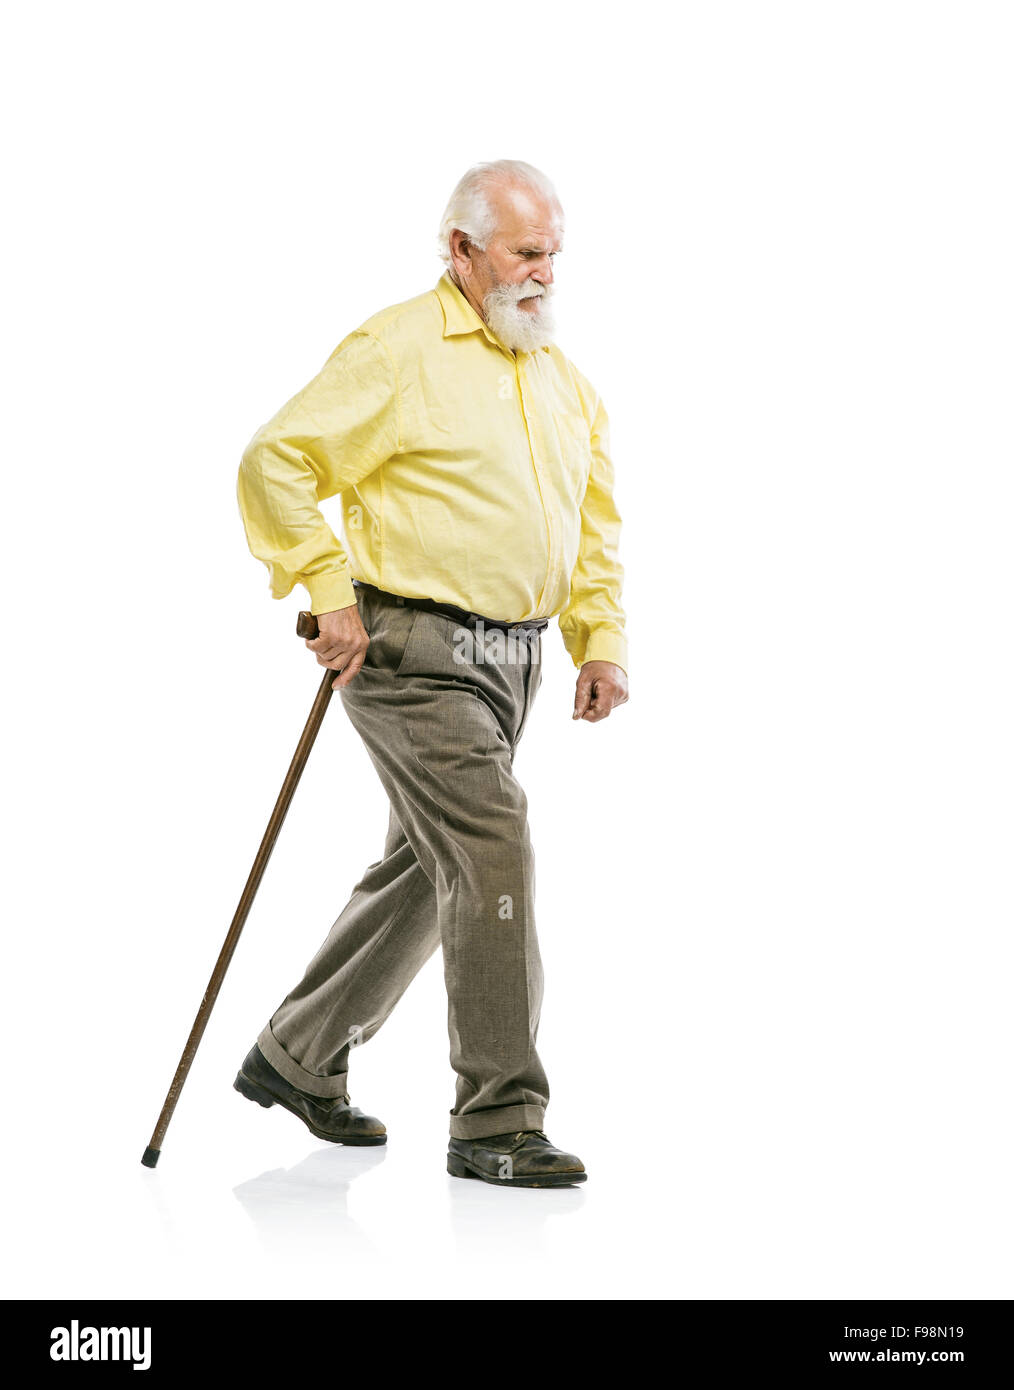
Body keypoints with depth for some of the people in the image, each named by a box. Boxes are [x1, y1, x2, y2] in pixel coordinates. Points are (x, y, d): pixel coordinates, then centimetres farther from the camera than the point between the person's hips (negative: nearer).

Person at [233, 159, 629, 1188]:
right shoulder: (398, 351, -9)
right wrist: (330, 592, -15)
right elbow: (277, 461, -12)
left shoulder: (563, 378, 15)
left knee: (424, 871, 14)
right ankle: (499, 1120, -5)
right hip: (413, 650, -8)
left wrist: (601, 640, 9)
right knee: (490, 848, -14)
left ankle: (297, 1058, 30)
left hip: (510, 657, 8)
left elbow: (592, 522, 20)